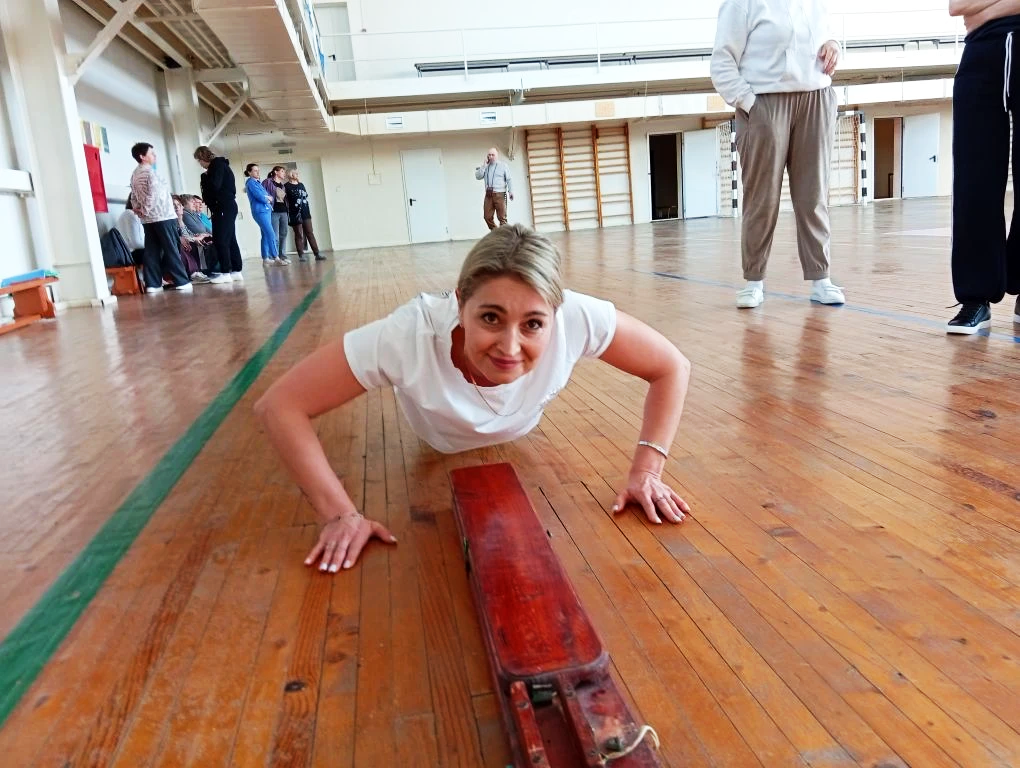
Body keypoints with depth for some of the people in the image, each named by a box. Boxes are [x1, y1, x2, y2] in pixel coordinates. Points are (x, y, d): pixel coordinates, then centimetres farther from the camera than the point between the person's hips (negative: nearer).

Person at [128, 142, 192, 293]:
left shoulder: (135, 174, 16)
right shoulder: (150, 171, -8)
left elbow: (133, 197, 15)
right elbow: (154, 193, -17)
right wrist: (146, 209, -7)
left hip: (147, 219, 7)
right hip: (162, 216, -7)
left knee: (151, 251, 4)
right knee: (171, 249, -5)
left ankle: (153, 284, 1)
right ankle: (181, 281, -4)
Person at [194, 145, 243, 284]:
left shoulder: (217, 164, -8)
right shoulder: (219, 165, 21)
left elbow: (214, 185, -18)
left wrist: (205, 177, -2)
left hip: (223, 208, -10)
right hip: (227, 207, 10)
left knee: (220, 240, -10)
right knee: (230, 239, 8)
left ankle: (225, 272, -10)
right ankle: (236, 271, 9)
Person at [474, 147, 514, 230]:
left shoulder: (503, 165, 5)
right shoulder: (485, 166, 14)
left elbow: (509, 179, -1)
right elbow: (478, 176, 3)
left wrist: (511, 191, -12)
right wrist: (484, 164, -1)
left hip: (499, 194, -4)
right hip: (488, 194, 4)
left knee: (502, 217, -2)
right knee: (487, 217, 2)